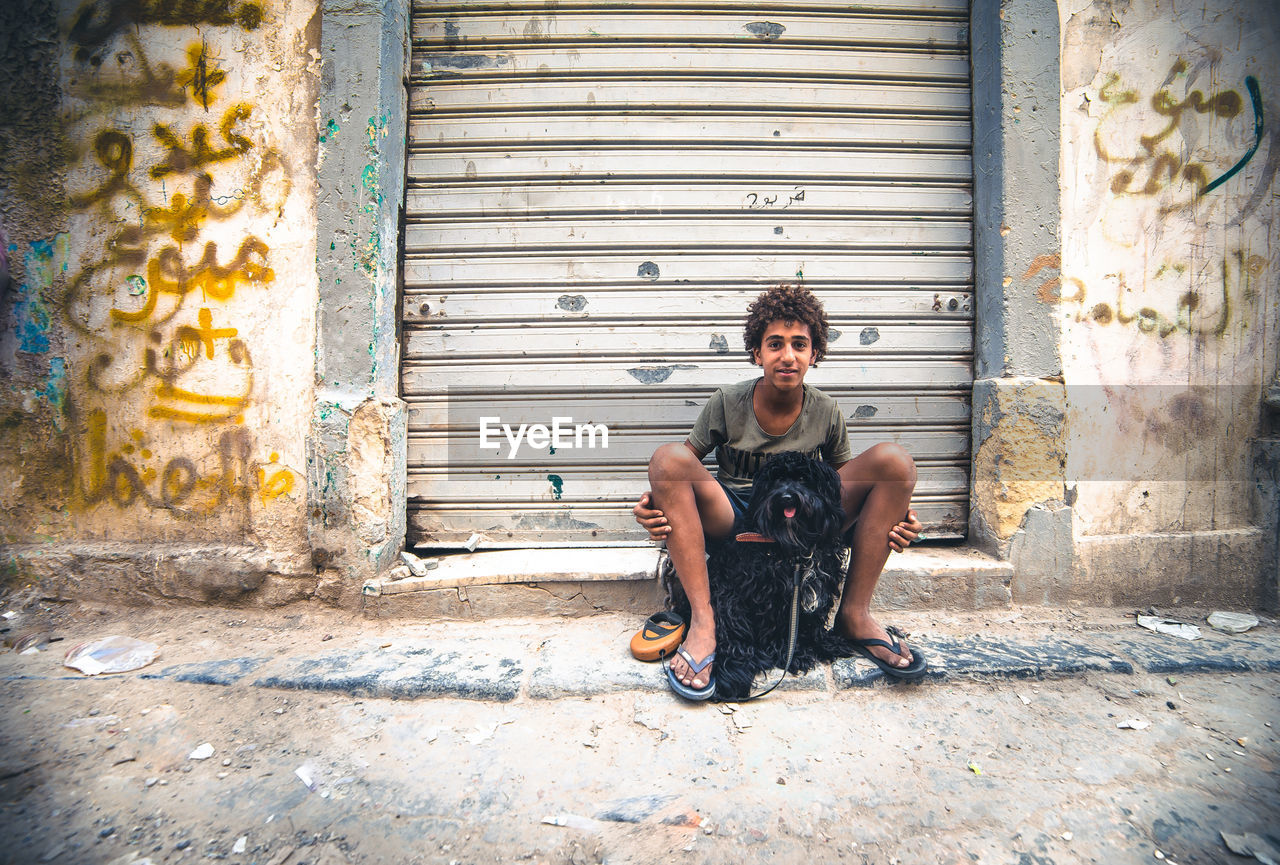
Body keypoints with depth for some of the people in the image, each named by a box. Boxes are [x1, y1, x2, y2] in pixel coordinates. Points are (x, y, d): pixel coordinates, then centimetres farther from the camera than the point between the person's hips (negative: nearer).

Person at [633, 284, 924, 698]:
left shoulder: (825, 412, 2)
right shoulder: (727, 403, -3)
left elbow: (843, 475, 13)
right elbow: (685, 462, 2)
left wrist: (895, 514, -6)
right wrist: (656, 500, -20)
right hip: (731, 520, -1)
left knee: (893, 459, -17)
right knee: (668, 456, -29)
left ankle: (855, 613, -12)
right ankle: (702, 620, -32)